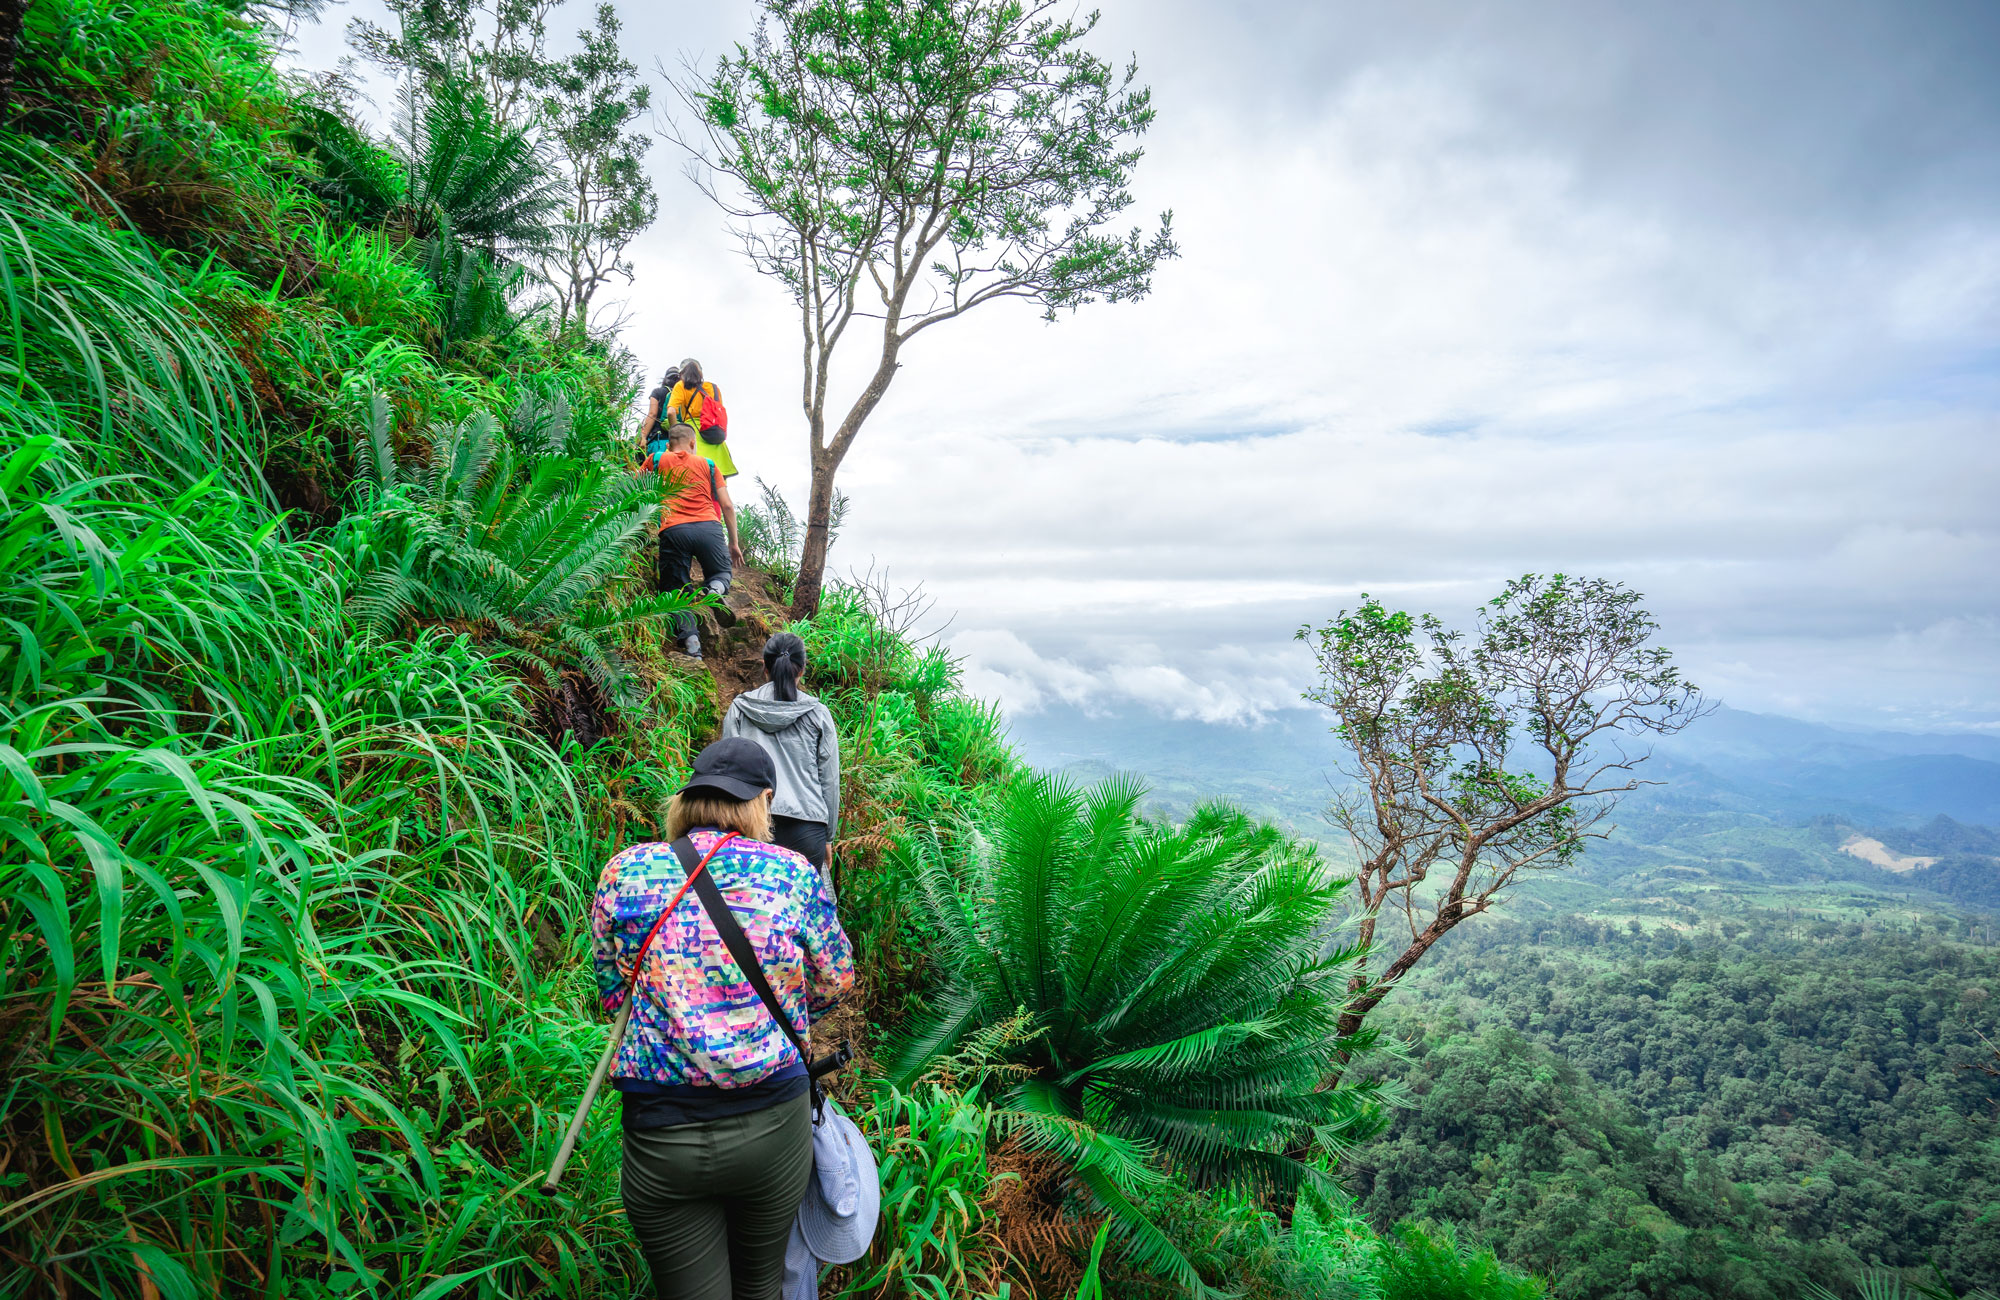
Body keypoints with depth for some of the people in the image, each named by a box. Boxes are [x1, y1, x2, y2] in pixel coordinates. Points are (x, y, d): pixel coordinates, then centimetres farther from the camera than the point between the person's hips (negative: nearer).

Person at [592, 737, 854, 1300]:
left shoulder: (625, 872, -4)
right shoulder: (793, 873, -6)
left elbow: (611, 994, 7)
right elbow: (835, 980, 6)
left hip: (660, 1133, 0)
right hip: (774, 1123, 0)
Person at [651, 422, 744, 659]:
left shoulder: (657, 461, 20)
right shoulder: (708, 465, 21)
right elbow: (727, 506, 16)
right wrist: (734, 542, 23)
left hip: (673, 530, 0)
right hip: (709, 527, 1)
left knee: (676, 591, 7)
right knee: (722, 573, 24)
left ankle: (690, 638, -18)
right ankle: (715, 589, -14)